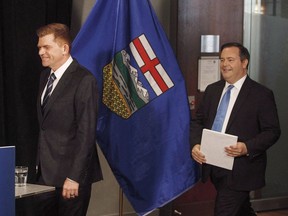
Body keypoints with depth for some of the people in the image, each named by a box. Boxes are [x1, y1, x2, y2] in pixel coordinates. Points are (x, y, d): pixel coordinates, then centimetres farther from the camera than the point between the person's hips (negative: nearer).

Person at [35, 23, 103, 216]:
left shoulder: (84, 80, -14)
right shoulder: (45, 76, 12)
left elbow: (87, 133, -17)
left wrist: (74, 177, -19)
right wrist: (40, 163, 12)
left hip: (70, 172, -7)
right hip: (46, 172, 8)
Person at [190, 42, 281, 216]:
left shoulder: (261, 94, -8)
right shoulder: (212, 90, 9)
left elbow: (272, 131, -10)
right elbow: (198, 121, 12)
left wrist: (247, 148, -25)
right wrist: (195, 145, -8)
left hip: (240, 169, -6)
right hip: (214, 167, 6)